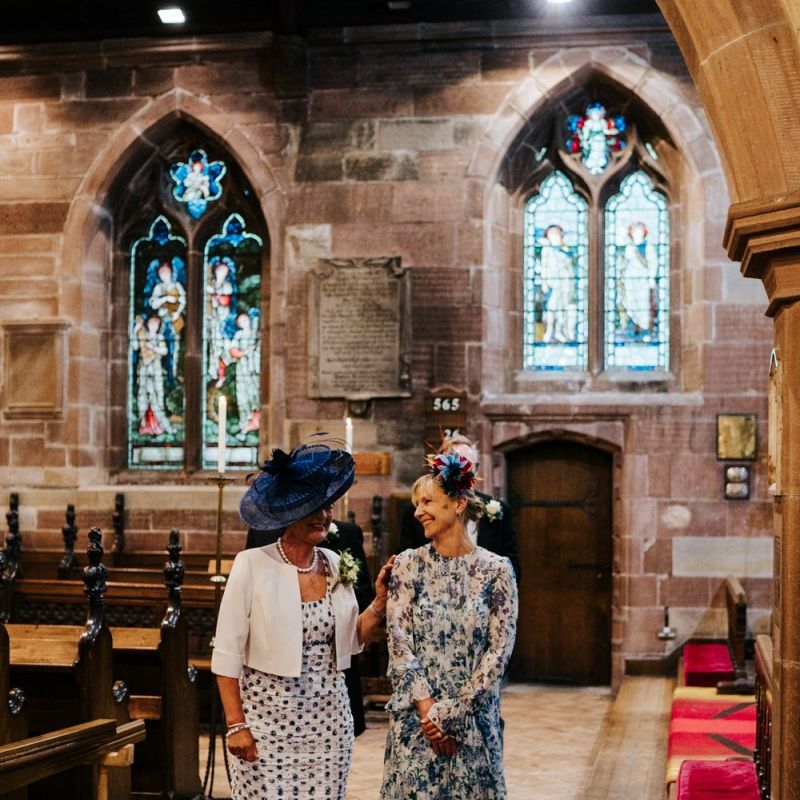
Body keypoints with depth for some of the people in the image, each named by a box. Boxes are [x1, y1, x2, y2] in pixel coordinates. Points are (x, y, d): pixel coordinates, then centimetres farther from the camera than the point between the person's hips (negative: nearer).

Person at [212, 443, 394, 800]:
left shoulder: (336, 566, 4)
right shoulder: (252, 565, -10)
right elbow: (227, 653, -8)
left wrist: (380, 601, -1)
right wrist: (236, 725, -11)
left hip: (328, 720, 4)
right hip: (268, 717, -4)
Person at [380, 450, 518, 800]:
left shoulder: (496, 570, -3)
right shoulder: (408, 565, 1)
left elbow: (499, 649, -7)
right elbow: (399, 642, -4)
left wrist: (453, 713, -12)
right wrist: (427, 708, -12)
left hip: (474, 718, -1)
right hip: (415, 717, 1)